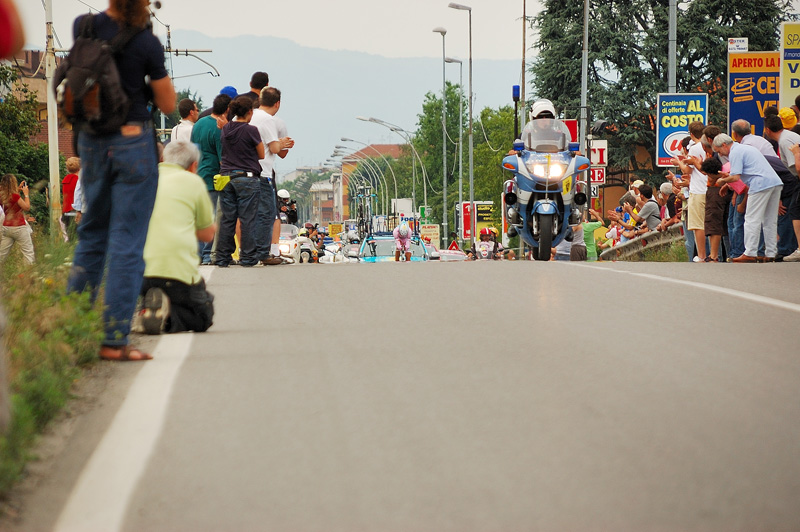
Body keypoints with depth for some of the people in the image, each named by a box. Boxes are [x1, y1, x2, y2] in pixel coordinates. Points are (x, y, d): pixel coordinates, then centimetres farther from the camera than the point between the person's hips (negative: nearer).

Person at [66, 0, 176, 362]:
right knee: (127, 242, -1)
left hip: (91, 142, 5)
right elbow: (168, 105, -4)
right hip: (134, 142, -5)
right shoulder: (147, 43, -13)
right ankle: (114, 339, -2)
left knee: (91, 234, 19)